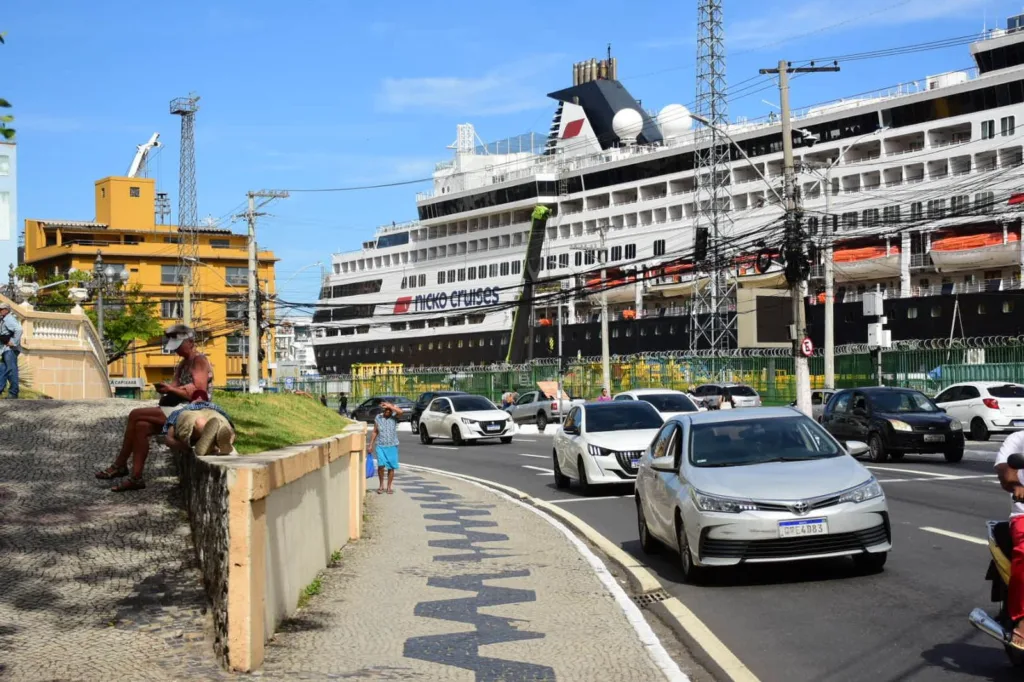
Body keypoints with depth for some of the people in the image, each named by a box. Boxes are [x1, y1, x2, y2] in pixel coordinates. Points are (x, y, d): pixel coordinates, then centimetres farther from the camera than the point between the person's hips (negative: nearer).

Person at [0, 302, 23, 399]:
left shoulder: (9, 319, -13)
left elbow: (18, 330, -28)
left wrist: (13, 342, -24)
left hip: (10, 349, -11)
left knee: (12, 370, -8)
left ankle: (13, 393, -7)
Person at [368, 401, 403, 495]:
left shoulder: (394, 416, -1)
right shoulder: (378, 418, 2)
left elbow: (400, 411, -24)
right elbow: (375, 432, 9)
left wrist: (389, 405, -21)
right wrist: (371, 445, 7)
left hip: (392, 446, 0)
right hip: (380, 445, 0)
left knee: (391, 467, 2)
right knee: (381, 465, -14)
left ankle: (389, 487, 16)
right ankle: (381, 485, 5)